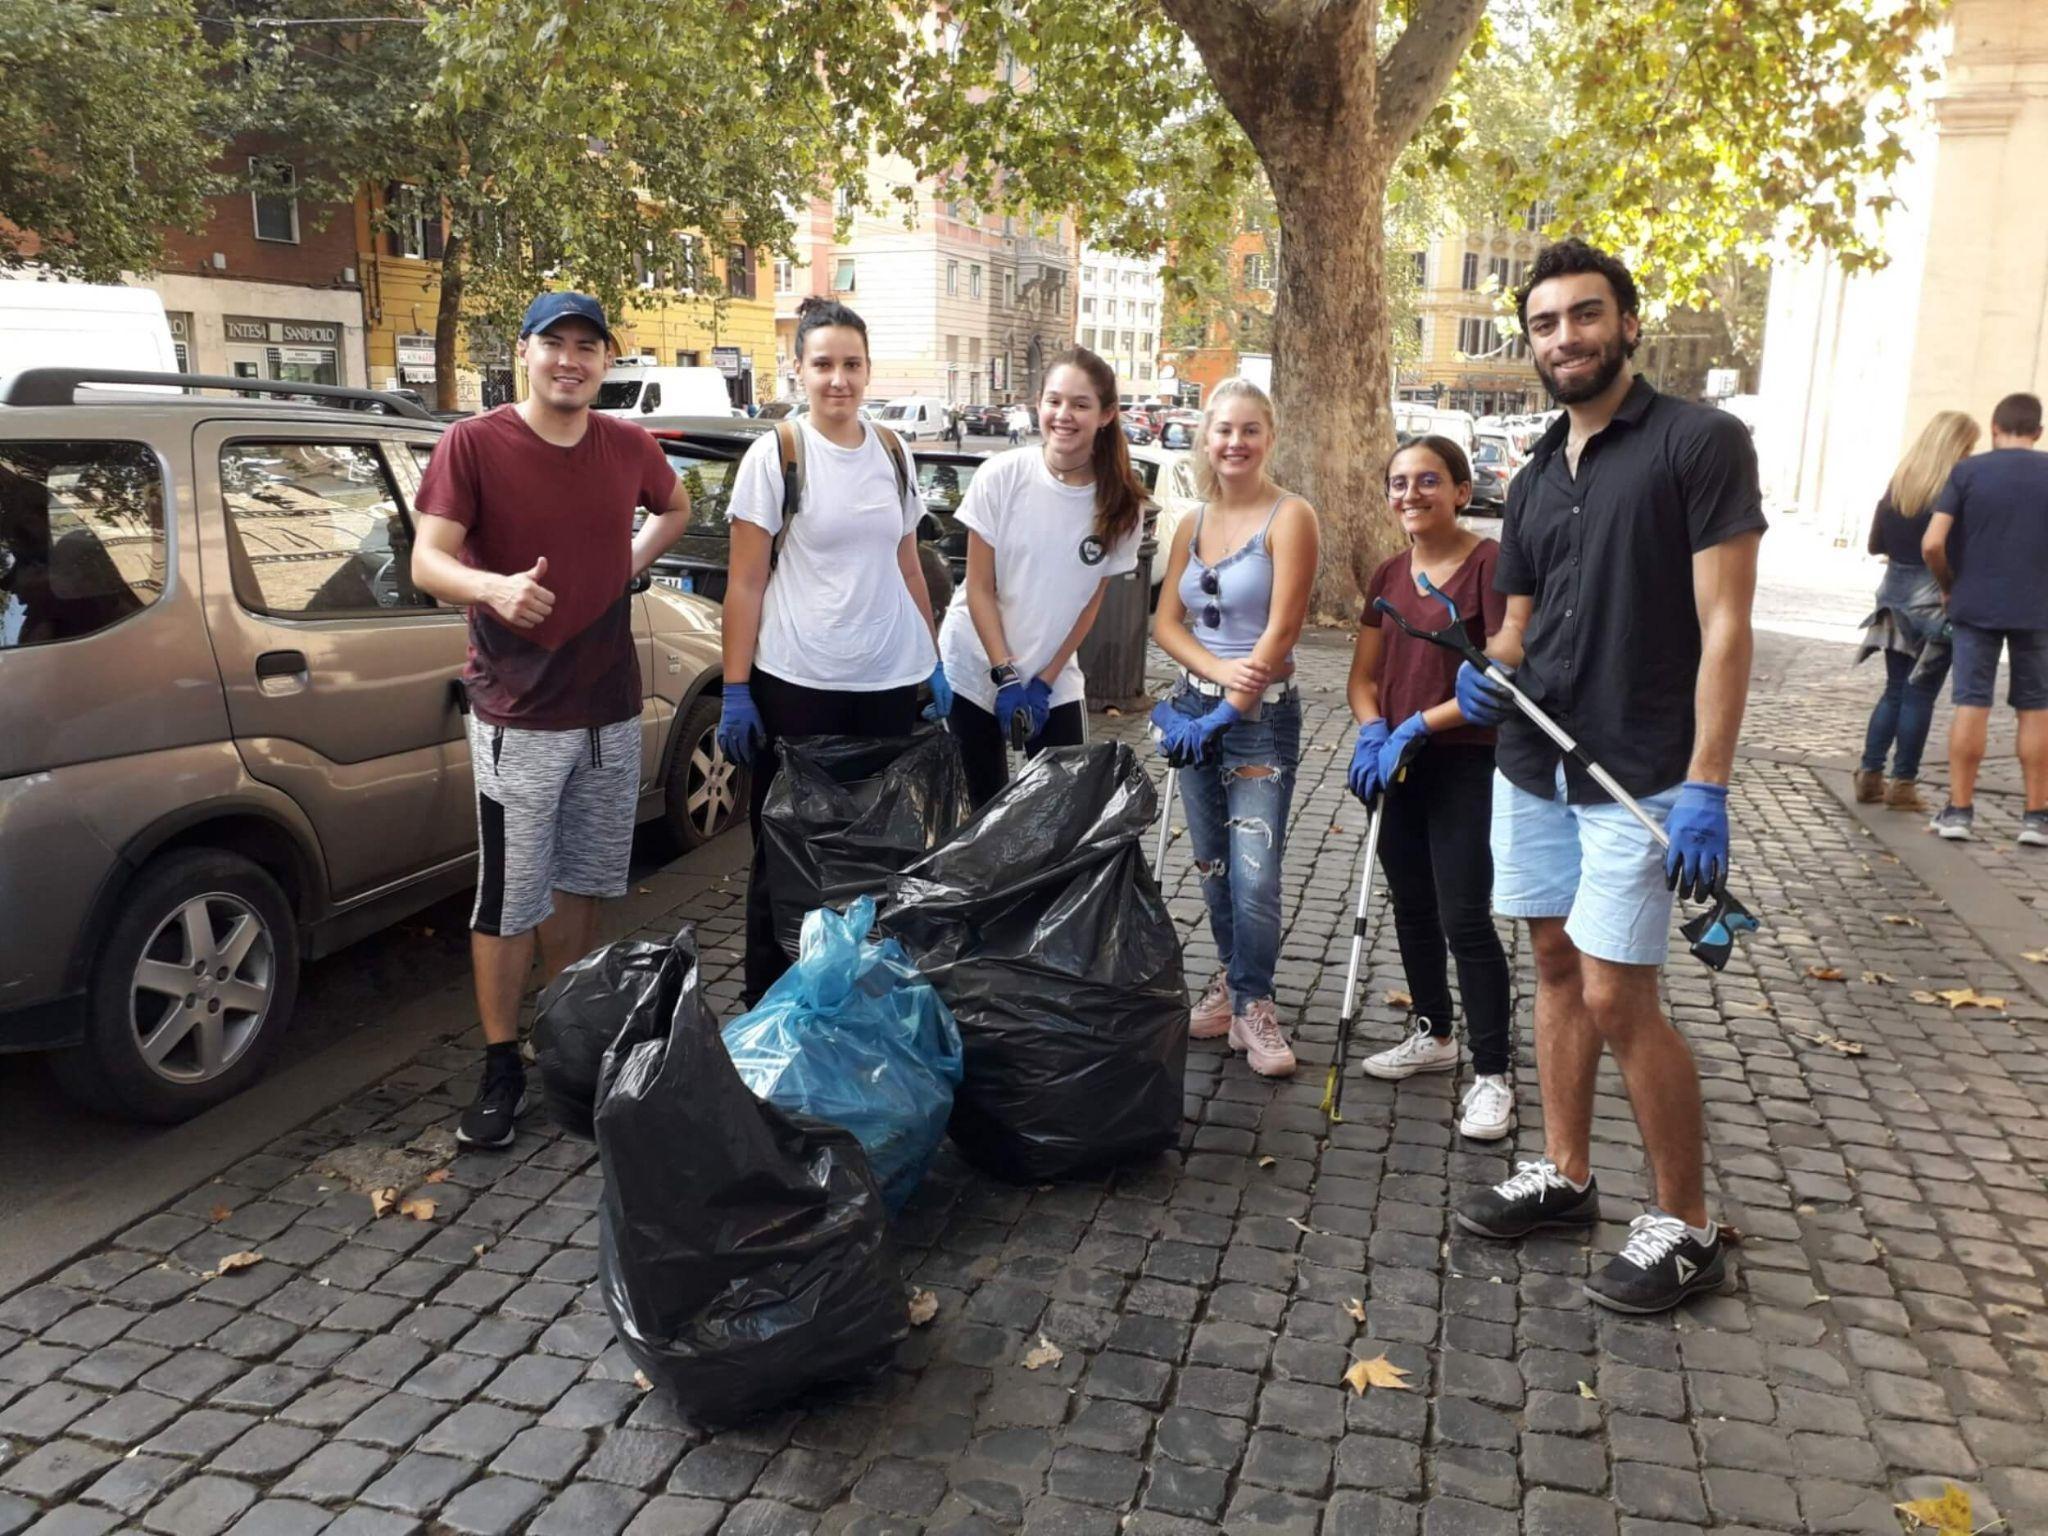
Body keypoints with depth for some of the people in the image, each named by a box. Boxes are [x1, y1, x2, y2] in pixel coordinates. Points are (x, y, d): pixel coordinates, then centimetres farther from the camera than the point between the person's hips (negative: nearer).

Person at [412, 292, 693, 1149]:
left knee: (581, 885, 17)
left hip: (610, 708, 5)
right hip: (518, 715, -5)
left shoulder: (629, 448, 5)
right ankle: (501, 1069, 14)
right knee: (509, 900, 0)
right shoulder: (472, 445, -8)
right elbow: (427, 563, -15)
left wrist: (634, 558, 8)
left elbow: (675, 508, 26)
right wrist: (493, 586, -36)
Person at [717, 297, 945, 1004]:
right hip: (796, 685, -4)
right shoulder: (774, 455, -4)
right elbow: (745, 583, -6)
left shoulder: (892, 454, 9)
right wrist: (735, 692, -10)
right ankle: (767, 999, 19)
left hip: (891, 682, 4)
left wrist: (935, 663, 13)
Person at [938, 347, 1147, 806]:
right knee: (985, 806, 6)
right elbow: (979, 589, -10)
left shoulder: (1121, 504, -8)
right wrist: (1006, 676, -14)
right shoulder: (1000, 477, -14)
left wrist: (1044, 682, -6)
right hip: (974, 670, -1)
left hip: (1055, 680, 2)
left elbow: (1090, 603, -1)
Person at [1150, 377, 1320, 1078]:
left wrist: (1231, 707, -14)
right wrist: (1217, 669, -13)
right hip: (1195, 706, 6)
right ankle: (1233, 978, 29)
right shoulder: (1193, 523, 11)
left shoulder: (1289, 516, -8)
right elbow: (1166, 621, 6)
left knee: (1255, 875, -10)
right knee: (1210, 865, 12)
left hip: (1261, 715, -6)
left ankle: (1253, 1002, 8)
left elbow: (1281, 630, -14)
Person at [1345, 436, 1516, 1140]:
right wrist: (1373, 735, -9)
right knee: (1412, 908, 17)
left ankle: (1492, 1073, 4)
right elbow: (1364, 676, 11)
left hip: (1468, 765, -7)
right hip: (1402, 767, 7)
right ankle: (1433, 1033, 35)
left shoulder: (1489, 564, -13)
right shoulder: (1388, 575, 9)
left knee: (1464, 918, -7)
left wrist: (1416, 727, -19)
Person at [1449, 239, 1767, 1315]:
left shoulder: (1700, 443, -8)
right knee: (1557, 965, 13)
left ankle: (1685, 1228, 11)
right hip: (1531, 761, 7)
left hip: (1635, 775, -7)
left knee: (1618, 997, -7)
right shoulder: (1535, 478, 12)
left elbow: (1724, 625, -14)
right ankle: (1565, 1177, 27)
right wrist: (1488, 671, -5)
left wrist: (1706, 788, -20)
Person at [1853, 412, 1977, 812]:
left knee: (1895, 690, 13)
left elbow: (1876, 543, 8)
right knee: (1920, 695, 2)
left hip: (1896, 595, 6)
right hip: (1936, 601, -5)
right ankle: (1903, 784, 6)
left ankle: (1870, 774, 11)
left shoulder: (1898, 483, 4)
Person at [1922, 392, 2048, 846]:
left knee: (1971, 703, 4)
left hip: (1976, 605, -1)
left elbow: (1932, 544, -11)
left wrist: (1949, 585, 5)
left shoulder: (1968, 471, -4)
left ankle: (1959, 809, 7)